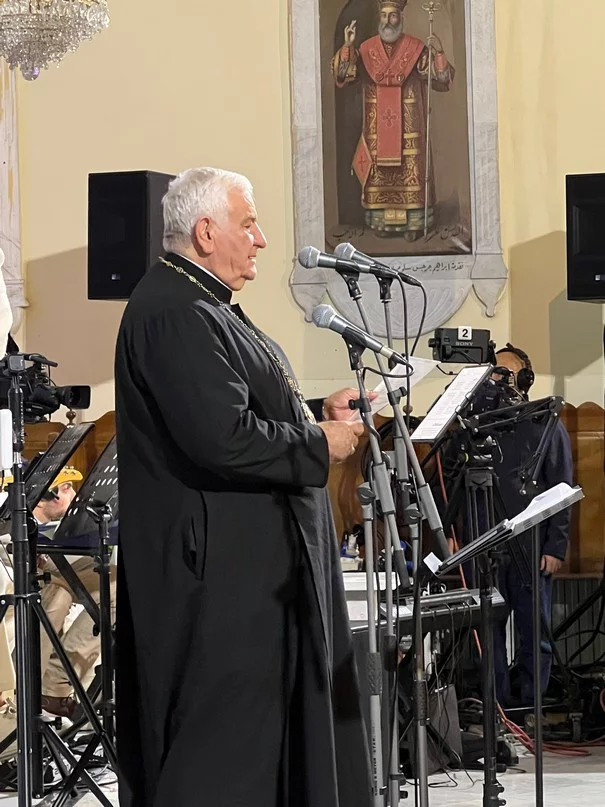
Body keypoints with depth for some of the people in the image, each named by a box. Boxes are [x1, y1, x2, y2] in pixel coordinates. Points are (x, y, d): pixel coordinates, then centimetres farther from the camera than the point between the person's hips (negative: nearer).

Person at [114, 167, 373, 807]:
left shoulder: (199, 305, 17)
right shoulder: (175, 315, -19)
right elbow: (222, 438, -28)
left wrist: (313, 413, 9)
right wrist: (319, 446, -14)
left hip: (253, 565, 11)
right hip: (222, 570, -11)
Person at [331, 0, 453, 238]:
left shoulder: (416, 49, -1)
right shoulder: (366, 49, 4)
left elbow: (442, 80, -5)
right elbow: (342, 76, -5)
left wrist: (439, 54, -22)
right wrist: (347, 46, -19)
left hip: (408, 127, -2)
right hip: (377, 127, 2)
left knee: (410, 172, -3)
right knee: (377, 174, 2)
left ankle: (412, 223, 1)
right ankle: (381, 220, 9)